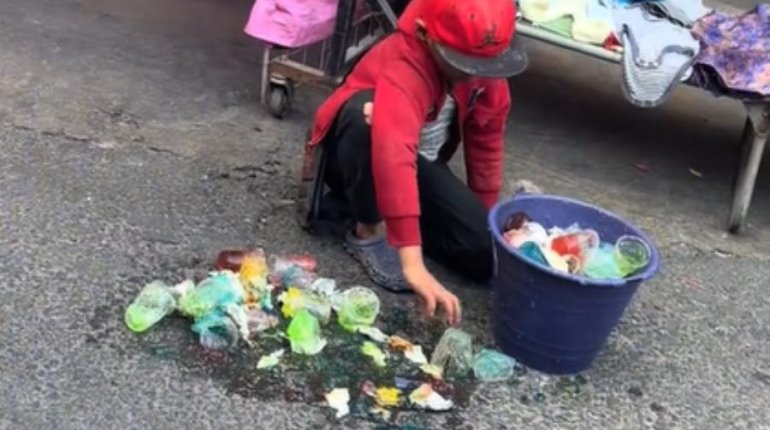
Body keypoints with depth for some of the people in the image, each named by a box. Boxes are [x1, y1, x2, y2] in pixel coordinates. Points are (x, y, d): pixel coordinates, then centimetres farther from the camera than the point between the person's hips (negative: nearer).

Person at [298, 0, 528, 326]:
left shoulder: (483, 60, -15)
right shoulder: (402, 68, -36)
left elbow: (486, 139, 0)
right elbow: (393, 155, -51)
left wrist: (485, 217, 3)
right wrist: (412, 262, -60)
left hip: (420, 163, 6)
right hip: (358, 157, -6)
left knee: (485, 253, -14)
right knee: (367, 112, -41)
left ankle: (372, 204, 5)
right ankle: (368, 230, -18)